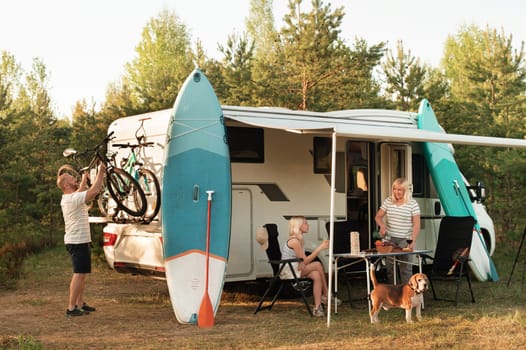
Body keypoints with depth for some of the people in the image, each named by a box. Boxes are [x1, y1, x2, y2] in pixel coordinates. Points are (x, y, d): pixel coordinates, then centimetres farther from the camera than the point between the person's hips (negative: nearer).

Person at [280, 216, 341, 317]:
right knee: (318, 265, -19)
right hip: (288, 272, -9)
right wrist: (320, 248, -15)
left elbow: (304, 261, 8)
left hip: (296, 269, 9)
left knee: (316, 275, -14)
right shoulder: (294, 241, -17)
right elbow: (305, 261, -17)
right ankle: (326, 295, -11)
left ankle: (317, 307, -14)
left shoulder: (298, 240, 13)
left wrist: (320, 247, -3)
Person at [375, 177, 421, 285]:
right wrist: (382, 225, -10)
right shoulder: (388, 201, 6)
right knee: (389, 266, 7)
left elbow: (416, 224, -7)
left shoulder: (412, 204, -4)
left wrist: (413, 241, -18)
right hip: (389, 238, 4)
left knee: (405, 266, -8)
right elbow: (378, 216, 12)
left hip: (405, 240, -4)